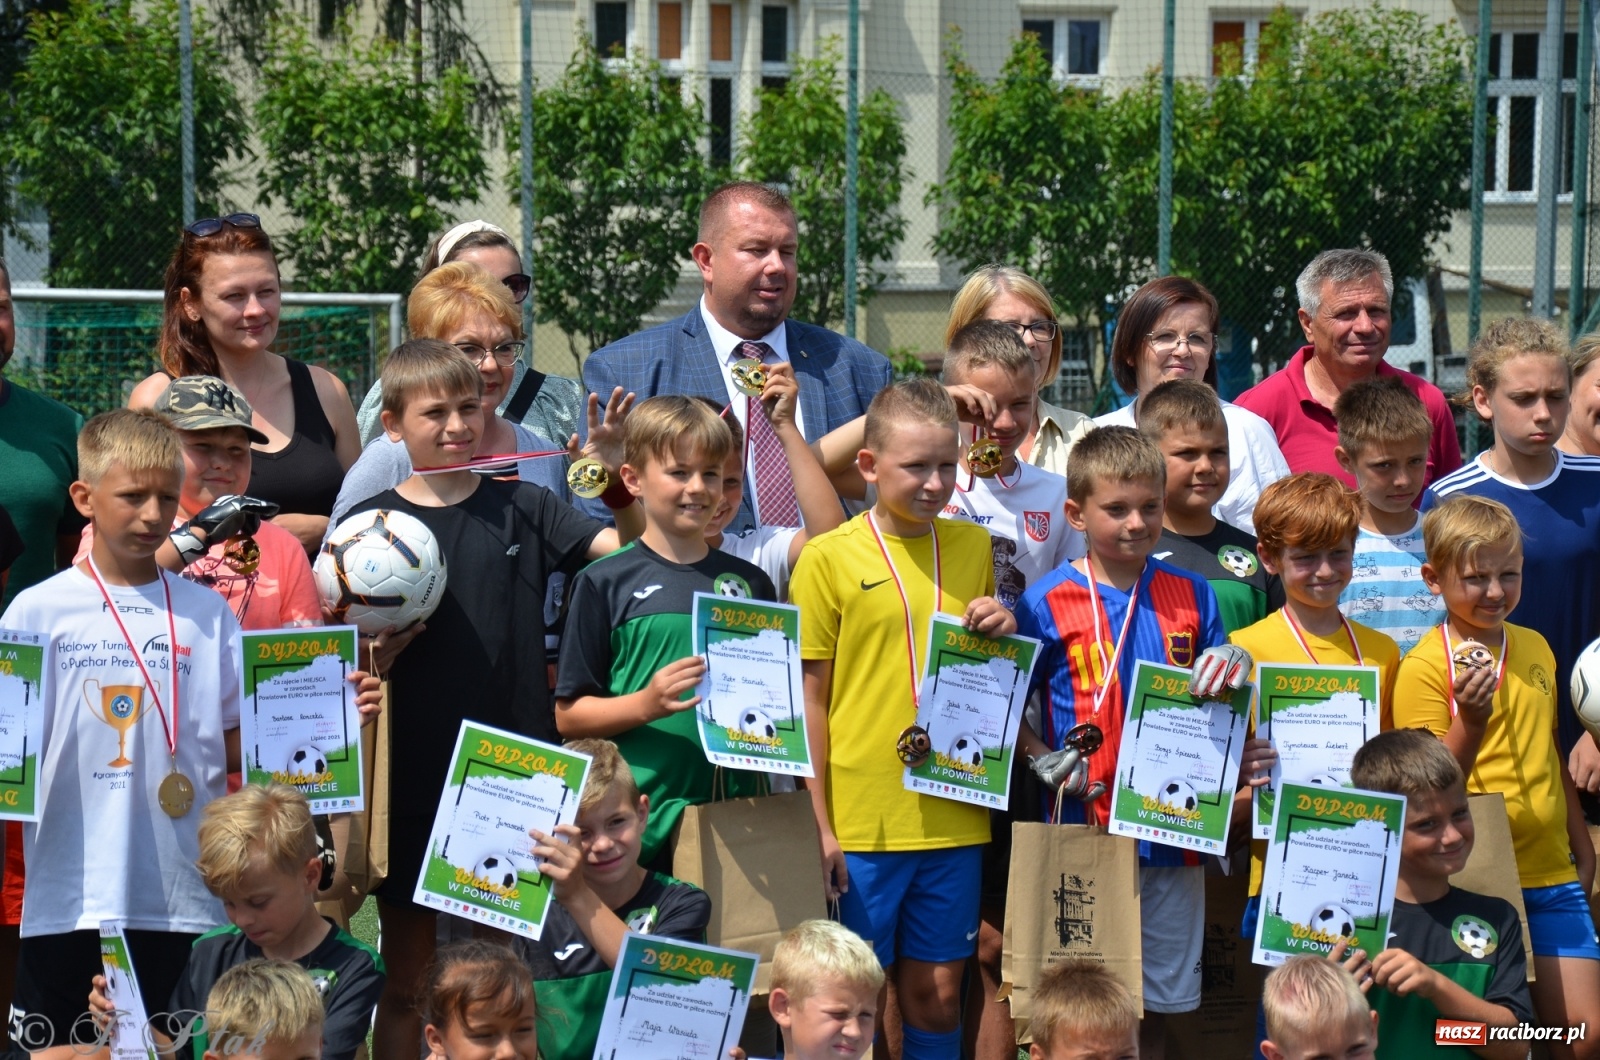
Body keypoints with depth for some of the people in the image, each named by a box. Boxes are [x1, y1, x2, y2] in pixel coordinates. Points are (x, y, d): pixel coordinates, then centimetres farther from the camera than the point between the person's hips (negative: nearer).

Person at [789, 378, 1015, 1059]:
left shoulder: (974, 547, 8)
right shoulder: (829, 557, -5)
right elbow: (810, 697, -3)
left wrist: (1000, 634, -3)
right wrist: (819, 825, -6)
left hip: (952, 817, 3)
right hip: (860, 820, -3)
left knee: (938, 995, 10)